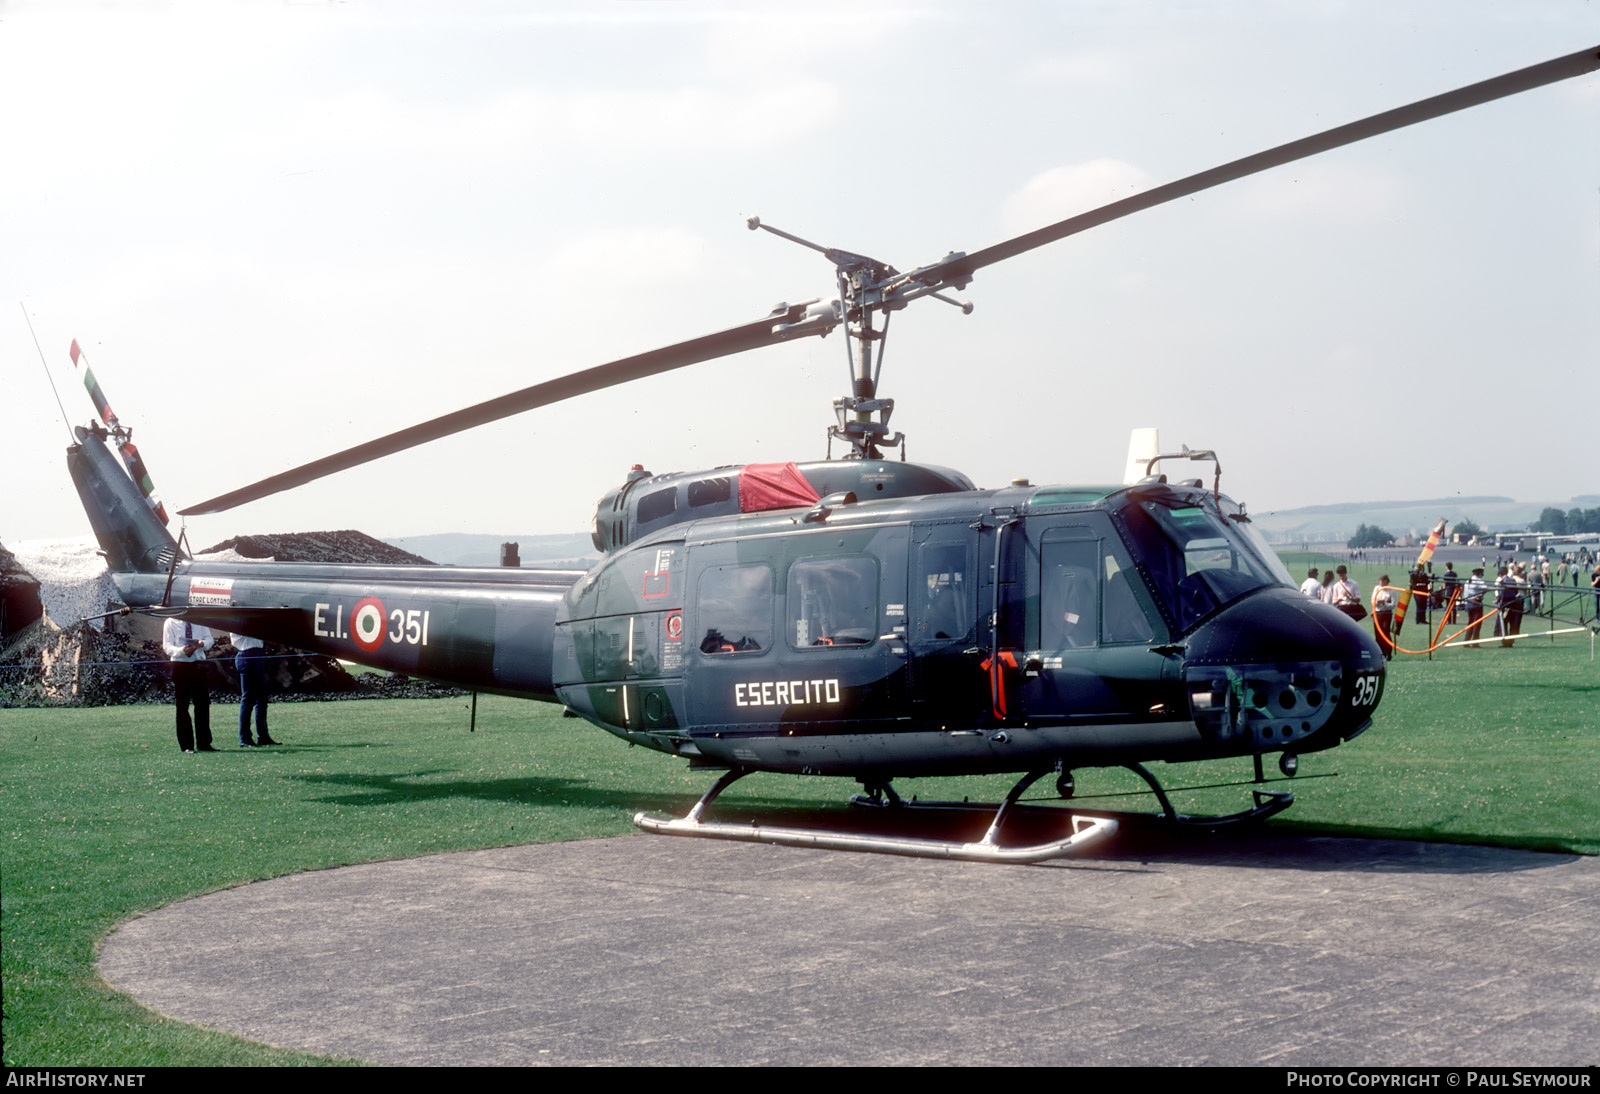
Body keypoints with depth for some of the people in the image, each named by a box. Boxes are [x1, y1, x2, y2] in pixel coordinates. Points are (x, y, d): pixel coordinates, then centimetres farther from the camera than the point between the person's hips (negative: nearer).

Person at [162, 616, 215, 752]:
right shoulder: (170, 623, 2)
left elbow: (209, 639, 10)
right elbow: (167, 646, -4)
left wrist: (203, 643, -14)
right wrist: (181, 651, -24)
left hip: (199, 663, 3)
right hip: (180, 664, -3)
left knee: (203, 705, 3)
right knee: (182, 706, -1)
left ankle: (203, 743, 9)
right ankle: (186, 745, 4)